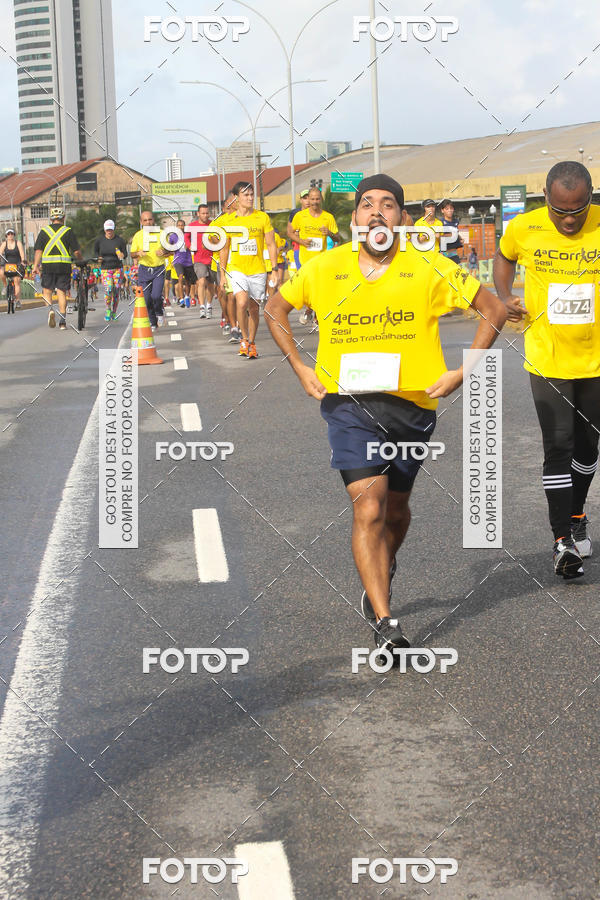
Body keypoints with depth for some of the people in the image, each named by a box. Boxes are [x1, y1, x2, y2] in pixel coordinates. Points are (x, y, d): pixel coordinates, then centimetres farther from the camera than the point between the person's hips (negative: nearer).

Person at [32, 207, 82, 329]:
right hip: (64, 265, 0)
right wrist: (81, 260, 16)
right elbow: (76, 251, -2)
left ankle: (50, 309, -17)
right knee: (62, 292, 4)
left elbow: (38, 250, 0)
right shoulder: (68, 231, 3)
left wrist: (35, 266, 0)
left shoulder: (44, 231, 7)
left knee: (47, 291, 11)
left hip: (48, 265, 0)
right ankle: (62, 322, 2)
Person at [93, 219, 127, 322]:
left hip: (117, 269, 0)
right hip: (105, 269, 0)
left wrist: (122, 255, -20)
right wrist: (98, 258, -3)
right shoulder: (99, 240, 0)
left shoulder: (119, 240, -4)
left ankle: (114, 312, 19)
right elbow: (95, 251, 17)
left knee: (116, 291, 1)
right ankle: (108, 309, 6)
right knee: (108, 290, -17)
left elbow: (125, 253, 3)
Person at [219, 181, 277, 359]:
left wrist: (274, 270, -2)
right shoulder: (229, 221, 3)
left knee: (254, 307, 6)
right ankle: (244, 339, -3)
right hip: (237, 269, -1)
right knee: (242, 302, -20)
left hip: (258, 271, 1)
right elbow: (224, 249, 11)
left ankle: (251, 343, 21)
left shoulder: (262, 217, 2)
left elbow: (271, 245, 5)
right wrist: (222, 274, 8)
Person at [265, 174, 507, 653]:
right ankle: (385, 623, -13)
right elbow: (275, 309, 15)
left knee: (395, 507, 16)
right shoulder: (325, 268, -1)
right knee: (368, 507, -16)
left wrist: (462, 372, -4)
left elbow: (494, 309, 2)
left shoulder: (428, 268, -4)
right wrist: (300, 369, 6)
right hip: (348, 402, -1)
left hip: (412, 402, 1)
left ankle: (380, 577, 48)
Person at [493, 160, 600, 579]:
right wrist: (505, 297, 0)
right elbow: (504, 257, 14)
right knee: (558, 446, -7)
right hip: (548, 360, -1)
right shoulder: (523, 229, -9)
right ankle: (563, 540, -1)